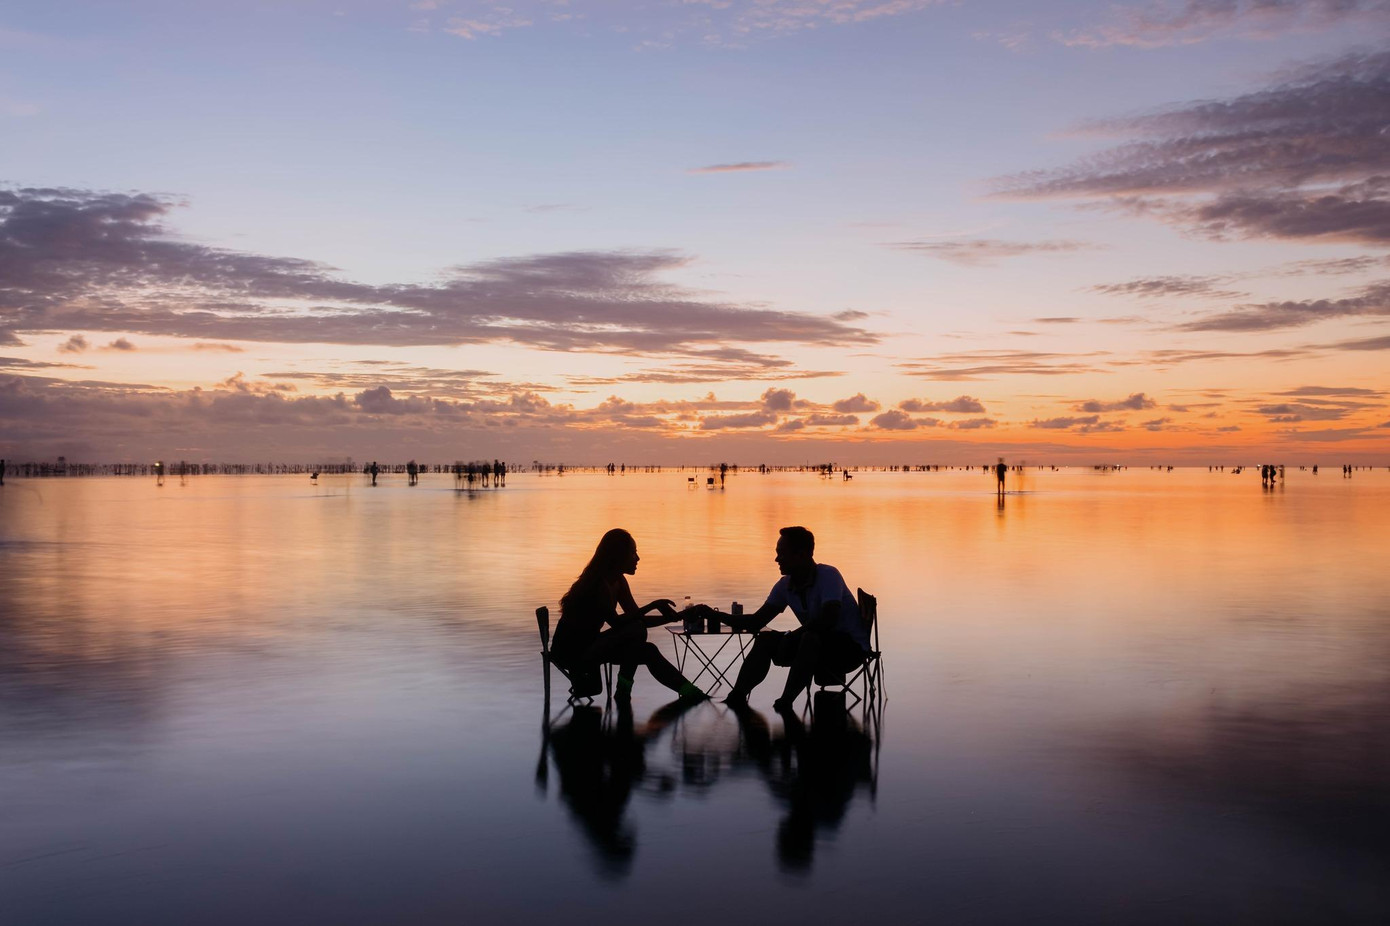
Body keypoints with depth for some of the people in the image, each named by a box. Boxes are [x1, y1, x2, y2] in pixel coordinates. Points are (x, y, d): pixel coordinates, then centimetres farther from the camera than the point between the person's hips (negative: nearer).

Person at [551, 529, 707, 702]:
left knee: (648, 651, 3)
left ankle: (691, 692, 7)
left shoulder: (618, 581, 7)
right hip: (571, 651, -10)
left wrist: (671, 617, -4)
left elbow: (636, 618, 7)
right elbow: (616, 622, -28)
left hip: (588, 644, 10)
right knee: (636, 631, -23)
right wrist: (652, 606, -28)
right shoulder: (598, 583, -22)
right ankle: (623, 691, -12)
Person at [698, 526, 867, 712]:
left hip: (850, 647, -7)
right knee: (766, 639, -6)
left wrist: (790, 637, -27)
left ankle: (785, 702, -30)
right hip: (817, 647, 8)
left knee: (811, 638, -36)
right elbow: (756, 621, 4)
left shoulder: (828, 575, -20)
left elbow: (828, 619, -35)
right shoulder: (785, 585, 1)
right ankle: (737, 697, -10)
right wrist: (715, 615, -6)